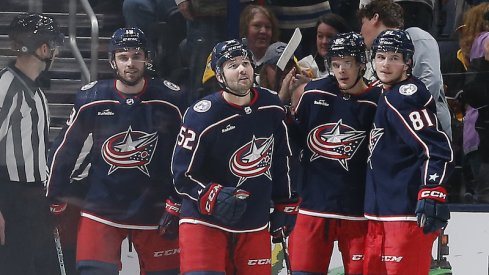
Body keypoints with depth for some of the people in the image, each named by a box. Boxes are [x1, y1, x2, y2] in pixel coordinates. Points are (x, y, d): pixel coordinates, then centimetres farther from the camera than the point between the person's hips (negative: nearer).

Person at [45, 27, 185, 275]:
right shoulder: (90, 99, -5)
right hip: (101, 211, 0)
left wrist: (176, 204, 0)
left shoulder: (170, 101, -6)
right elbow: (65, 150, 4)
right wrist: (56, 198, 7)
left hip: (154, 213, 0)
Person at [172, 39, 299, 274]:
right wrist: (215, 198, -24)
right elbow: (182, 176, -10)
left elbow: (281, 162, 15)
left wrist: (285, 207, 16)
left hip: (255, 226, 5)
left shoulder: (271, 107, 2)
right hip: (204, 222, -5)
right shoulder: (202, 115, -14)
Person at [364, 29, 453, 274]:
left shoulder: (406, 97, -13)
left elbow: (438, 149, -21)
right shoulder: (386, 98, 17)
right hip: (382, 213, 10)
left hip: (408, 215, -10)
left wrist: (432, 196, -28)